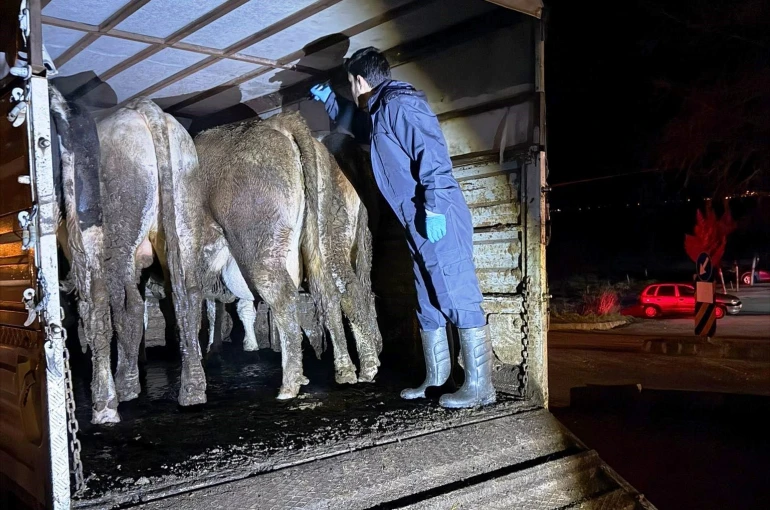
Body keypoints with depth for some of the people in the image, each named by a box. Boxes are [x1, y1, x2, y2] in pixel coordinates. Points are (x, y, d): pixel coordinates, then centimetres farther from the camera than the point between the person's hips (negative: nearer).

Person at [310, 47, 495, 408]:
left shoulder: (399, 104, -8)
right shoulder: (380, 112, 23)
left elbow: (432, 153, -20)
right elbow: (359, 125, 47)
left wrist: (434, 208, -25)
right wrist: (328, 100, 48)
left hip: (438, 221, -11)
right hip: (418, 223, 11)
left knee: (458, 297, -9)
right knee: (428, 301, 13)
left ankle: (479, 386, -5)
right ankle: (435, 378, 22)